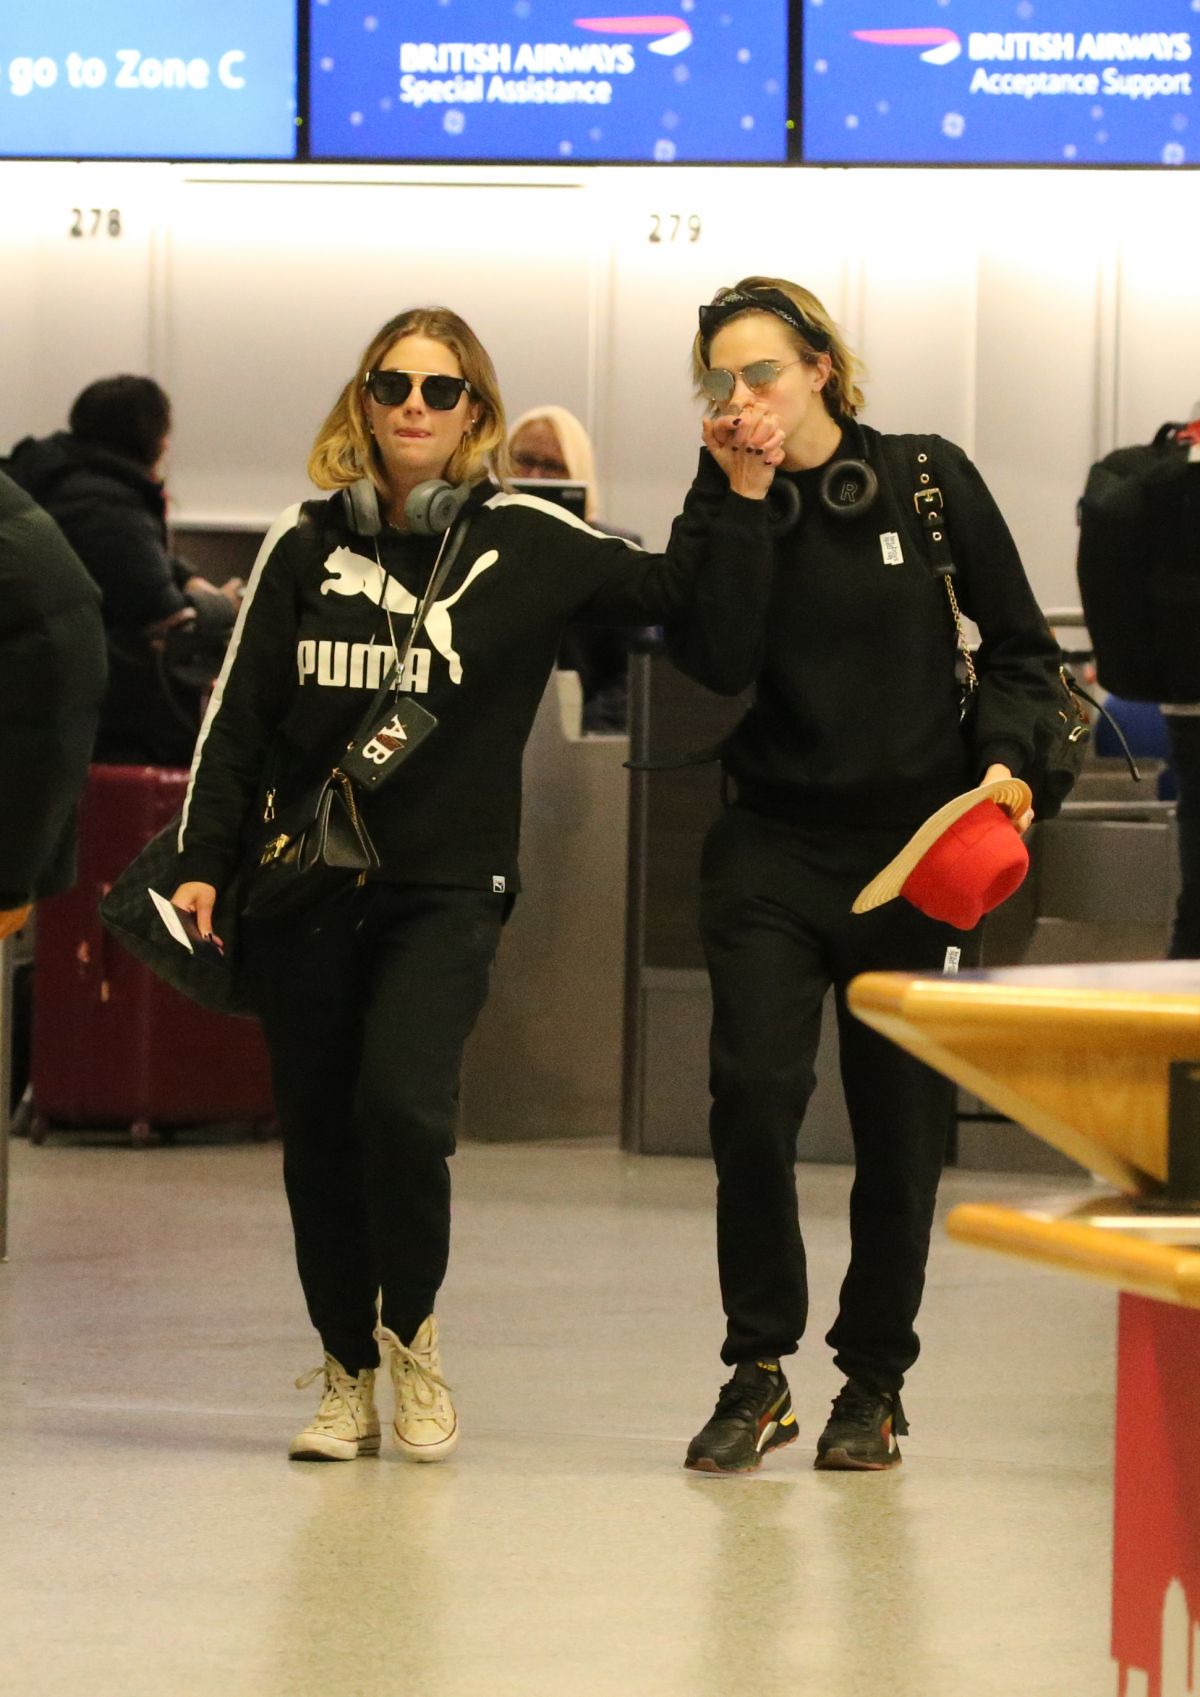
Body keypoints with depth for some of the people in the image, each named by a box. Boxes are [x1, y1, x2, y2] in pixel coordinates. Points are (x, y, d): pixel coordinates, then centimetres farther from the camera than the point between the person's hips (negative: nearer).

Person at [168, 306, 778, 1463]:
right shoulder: (307, 542, 6)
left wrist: (740, 497, -13)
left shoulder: (527, 544, 0)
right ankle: (347, 1376, 19)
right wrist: (203, 862, 0)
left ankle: (412, 1327, 5)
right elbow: (239, 714, 8)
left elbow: (689, 598, 0)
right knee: (318, 1136, 4)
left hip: (448, 888, -3)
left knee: (400, 1104, -20)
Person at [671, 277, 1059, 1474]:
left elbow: (1019, 644, 7)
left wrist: (1002, 758, -9)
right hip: (774, 846, 0)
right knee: (753, 1092, -15)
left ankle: (874, 1382, 18)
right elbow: (706, 660, -14)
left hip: (915, 844, 0)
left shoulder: (929, 482, -1)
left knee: (901, 1120, 4)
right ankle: (757, 1373, -2)